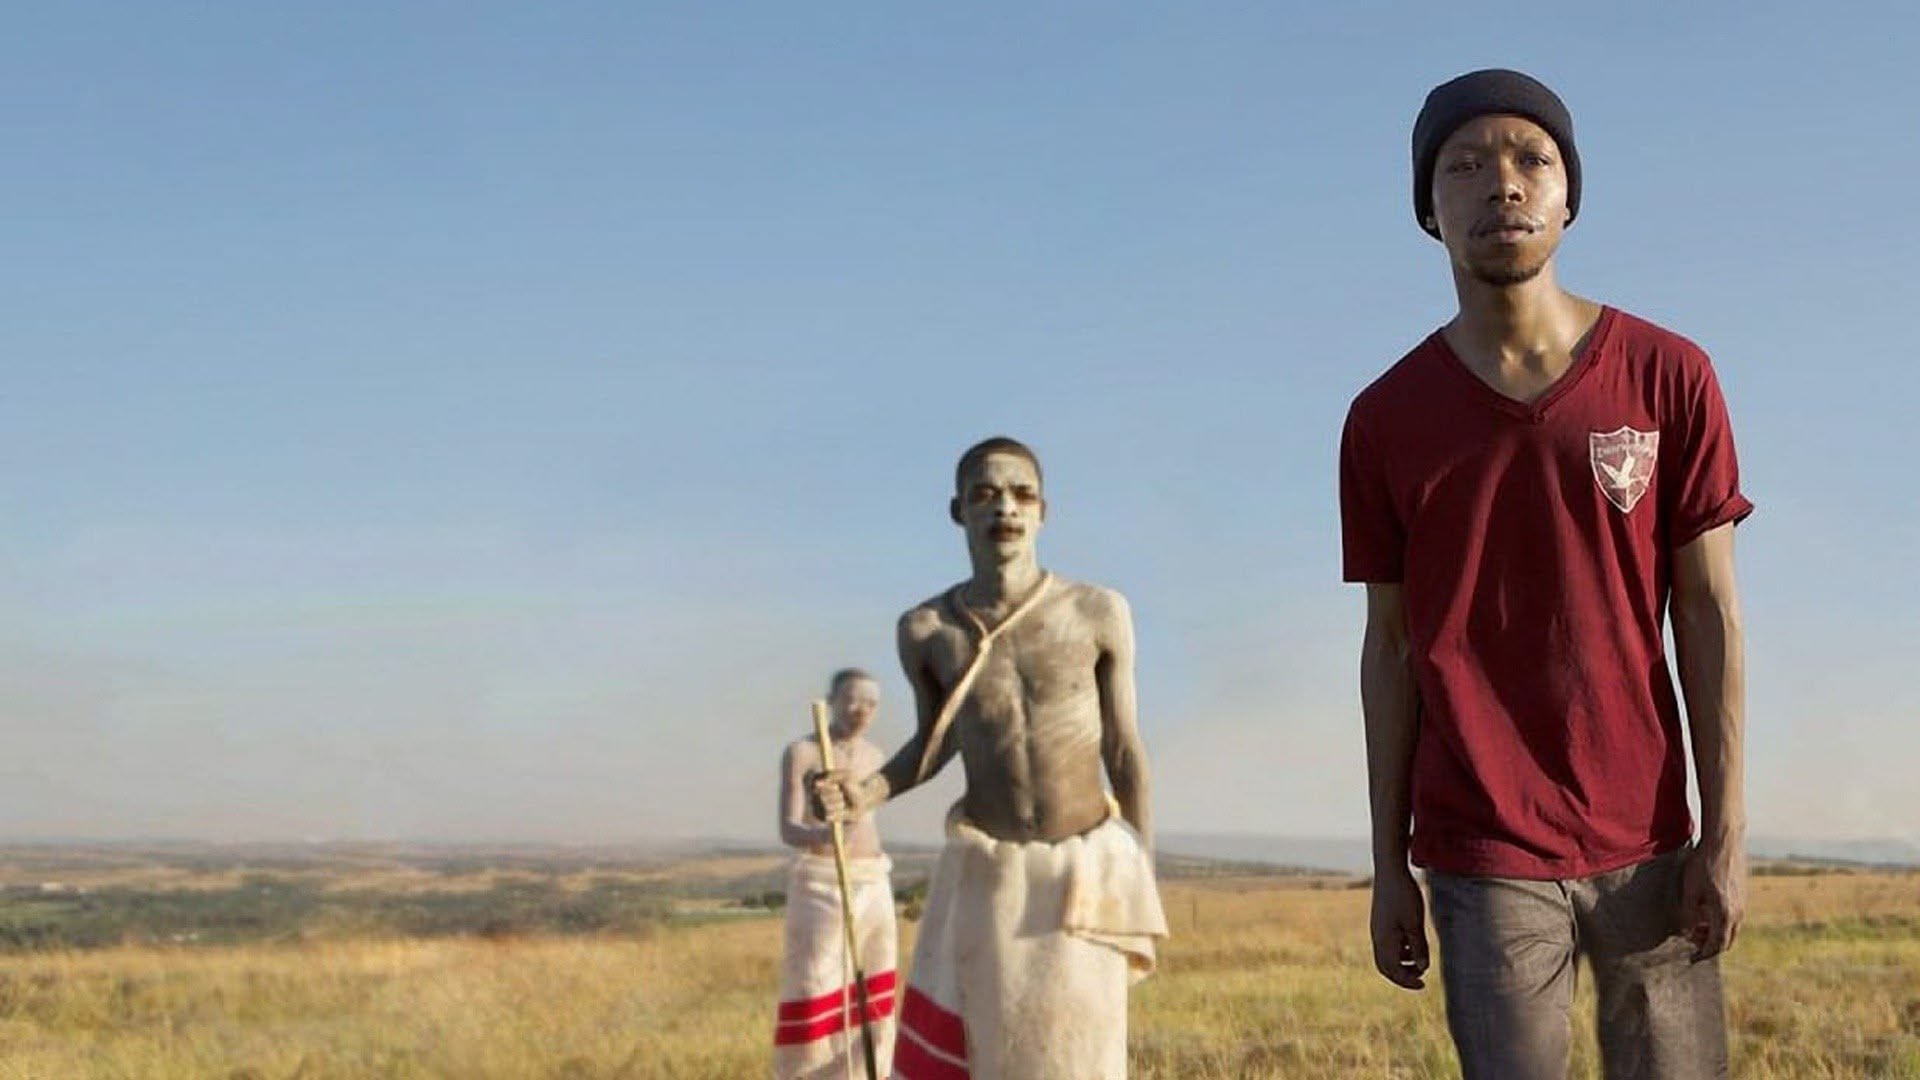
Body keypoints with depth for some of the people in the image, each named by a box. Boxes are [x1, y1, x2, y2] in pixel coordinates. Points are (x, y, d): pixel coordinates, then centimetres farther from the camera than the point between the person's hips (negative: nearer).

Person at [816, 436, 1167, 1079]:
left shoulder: (1098, 612, -6)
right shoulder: (925, 630, -3)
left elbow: (1124, 750, 2)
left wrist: (1142, 886, 2)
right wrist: (871, 791, -7)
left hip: (1086, 871, -1)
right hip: (986, 874, 1)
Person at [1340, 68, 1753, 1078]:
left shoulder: (1667, 378, 1)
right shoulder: (1388, 420, 3)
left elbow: (1709, 617, 1)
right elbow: (1390, 648, 6)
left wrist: (1724, 833, -3)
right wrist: (1389, 866, 5)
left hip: (1648, 847, 1)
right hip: (1484, 862, 0)